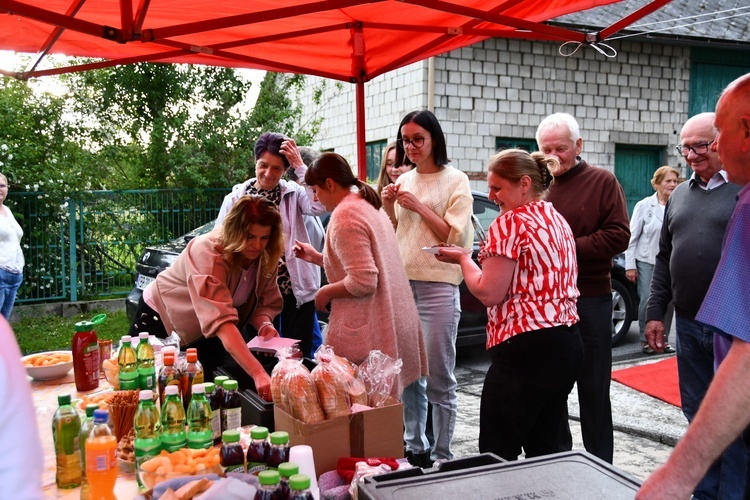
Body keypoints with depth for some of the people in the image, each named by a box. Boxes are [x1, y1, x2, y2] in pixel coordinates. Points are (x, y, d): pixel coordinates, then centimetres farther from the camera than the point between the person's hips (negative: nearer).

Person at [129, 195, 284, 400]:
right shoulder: (207, 252, -39)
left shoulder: (266, 257, -18)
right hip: (161, 318, -5)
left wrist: (265, 324, -32)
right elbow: (220, 318, -51)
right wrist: (257, 373, -61)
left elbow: (266, 302, -7)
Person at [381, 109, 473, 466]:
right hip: (401, 283, 6)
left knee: (439, 378, 0)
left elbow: (456, 236, -8)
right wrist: (388, 207, 0)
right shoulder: (403, 181, 15)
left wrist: (420, 207, -12)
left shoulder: (455, 180, -1)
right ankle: (414, 447, 24)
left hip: (437, 285, -5)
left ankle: (442, 454, 11)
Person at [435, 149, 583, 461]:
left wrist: (462, 258, 0)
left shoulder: (511, 222, -13)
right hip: (568, 342, 9)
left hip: (528, 349, -9)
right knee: (551, 448, 16)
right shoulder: (557, 220, 14)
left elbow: (489, 293, -14)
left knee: (498, 453, 0)